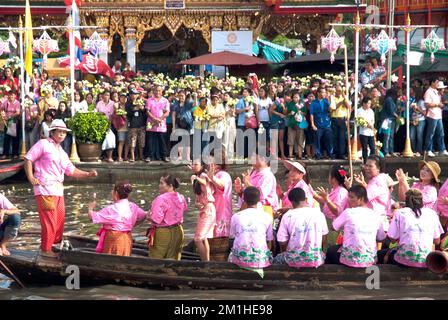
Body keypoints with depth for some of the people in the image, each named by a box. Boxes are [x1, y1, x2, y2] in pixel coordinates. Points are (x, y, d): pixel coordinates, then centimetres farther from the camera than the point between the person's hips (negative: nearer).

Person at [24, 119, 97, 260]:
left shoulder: (62, 153, 22)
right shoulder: (43, 144, 0)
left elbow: (72, 171, 17)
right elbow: (28, 158, -4)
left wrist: (88, 174, 4)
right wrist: (30, 177, -13)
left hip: (58, 190, 8)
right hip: (45, 188, -8)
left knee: (60, 220, 12)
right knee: (49, 221, -7)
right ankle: (45, 250, 2)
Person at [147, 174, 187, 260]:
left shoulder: (161, 199, -20)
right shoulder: (181, 198, 2)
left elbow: (156, 219, -23)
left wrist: (149, 216, -4)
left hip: (162, 233, -7)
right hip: (177, 232, 7)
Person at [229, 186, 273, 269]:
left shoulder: (235, 217, 1)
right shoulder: (266, 218, 1)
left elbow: (232, 237, 12)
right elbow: (269, 242, 9)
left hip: (240, 260, 1)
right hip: (261, 261, 0)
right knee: (269, 256, 34)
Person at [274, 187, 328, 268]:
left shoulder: (287, 216, -7)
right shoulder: (319, 214, -1)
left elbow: (282, 243, -4)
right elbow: (324, 241, 6)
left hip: (295, 261, -2)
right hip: (316, 260, 2)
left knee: (277, 259, 30)